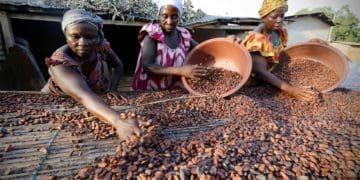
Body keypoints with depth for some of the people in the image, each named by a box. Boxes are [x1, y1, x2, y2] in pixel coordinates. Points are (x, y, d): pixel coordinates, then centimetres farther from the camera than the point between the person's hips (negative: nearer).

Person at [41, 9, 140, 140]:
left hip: (97, 101, 3)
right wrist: (118, 122, -66)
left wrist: (112, 89, -16)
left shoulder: (102, 46, -20)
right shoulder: (60, 62, -33)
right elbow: (83, 96, -50)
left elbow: (118, 66, -1)